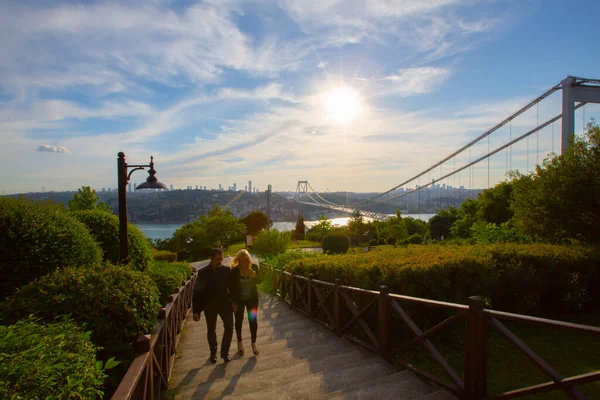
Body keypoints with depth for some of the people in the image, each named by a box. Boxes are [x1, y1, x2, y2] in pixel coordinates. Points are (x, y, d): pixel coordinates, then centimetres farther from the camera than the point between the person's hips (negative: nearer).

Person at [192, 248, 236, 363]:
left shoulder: (226, 270, -6)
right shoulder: (203, 273, -10)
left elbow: (231, 287, 1)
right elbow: (197, 292, -8)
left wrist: (233, 302, -6)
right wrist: (196, 311, -10)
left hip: (225, 303, 1)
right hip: (210, 305, -1)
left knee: (229, 326, -8)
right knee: (211, 330, 13)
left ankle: (225, 352, 12)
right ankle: (213, 352, 36)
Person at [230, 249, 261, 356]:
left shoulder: (254, 267, -12)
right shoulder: (234, 270, -18)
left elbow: (259, 281, -11)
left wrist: (253, 275, -31)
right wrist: (232, 302, -10)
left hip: (252, 298, 1)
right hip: (238, 300, -1)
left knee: (253, 320, 7)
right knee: (239, 320, 14)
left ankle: (253, 343, 26)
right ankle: (240, 343, 35)